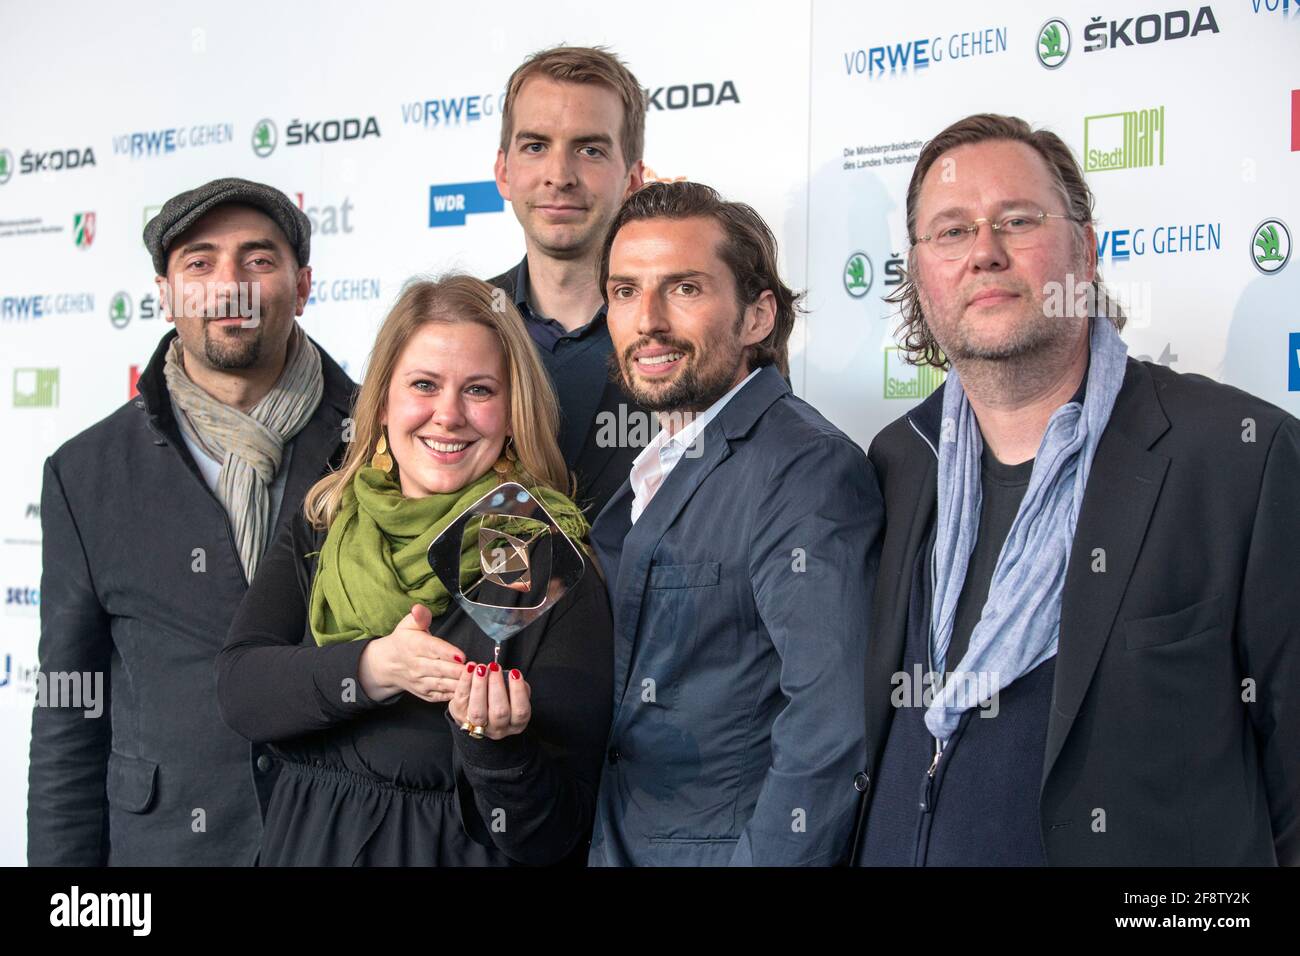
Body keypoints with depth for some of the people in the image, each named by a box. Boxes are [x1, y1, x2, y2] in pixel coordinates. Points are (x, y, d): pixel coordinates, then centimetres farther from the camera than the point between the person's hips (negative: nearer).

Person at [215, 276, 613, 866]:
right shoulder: (318, 530, 0)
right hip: (302, 845, 4)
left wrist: (494, 744, -32)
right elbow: (239, 689, -13)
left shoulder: (550, 568, -13)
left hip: (458, 854, -3)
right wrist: (371, 669, -27)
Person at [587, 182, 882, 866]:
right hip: (616, 844, 8)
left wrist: (767, 856, -25)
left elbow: (831, 725, -25)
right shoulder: (652, 473, 10)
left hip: (728, 848, -8)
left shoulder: (808, 470, -19)